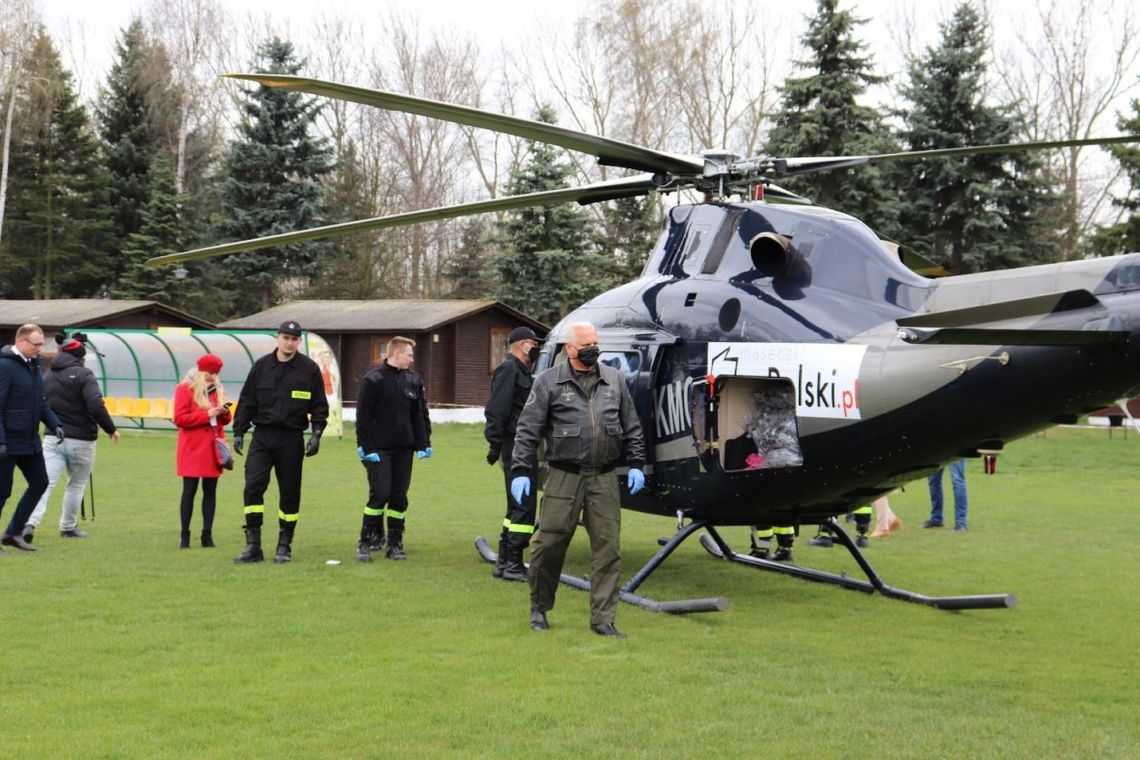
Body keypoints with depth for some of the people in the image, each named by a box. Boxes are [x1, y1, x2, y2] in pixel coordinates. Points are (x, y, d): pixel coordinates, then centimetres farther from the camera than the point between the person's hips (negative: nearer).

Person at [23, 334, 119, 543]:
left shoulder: (47, 377, 10)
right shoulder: (83, 375, -10)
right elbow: (96, 406, -19)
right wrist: (111, 429, -9)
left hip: (52, 439, 4)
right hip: (81, 440, -4)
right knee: (76, 485, 14)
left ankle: (31, 522, -22)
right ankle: (68, 527, 22)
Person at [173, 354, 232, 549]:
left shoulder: (217, 389, 14)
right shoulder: (185, 389, -4)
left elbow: (225, 421, 19)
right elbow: (179, 419, -11)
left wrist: (224, 413, -4)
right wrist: (207, 414, -16)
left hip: (212, 448, 5)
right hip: (192, 449, -5)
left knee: (210, 491, 4)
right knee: (189, 491, -2)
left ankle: (207, 534, 7)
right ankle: (185, 535, 3)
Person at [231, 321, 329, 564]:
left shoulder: (309, 369, 2)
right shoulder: (261, 366, 6)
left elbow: (319, 405, 5)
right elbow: (246, 402, 10)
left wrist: (316, 434, -5)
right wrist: (238, 432, 4)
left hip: (292, 439, -1)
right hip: (262, 436, 1)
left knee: (290, 492, 5)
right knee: (253, 486, -10)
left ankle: (284, 546, 16)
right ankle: (253, 545, -4)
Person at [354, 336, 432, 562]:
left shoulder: (414, 380, 8)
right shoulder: (373, 379, -7)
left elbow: (421, 415, 12)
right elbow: (363, 416, -8)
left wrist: (424, 444, 5)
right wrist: (366, 448, -12)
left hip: (404, 449, 5)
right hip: (379, 450, -5)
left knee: (399, 497, 6)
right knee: (380, 493, -10)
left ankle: (395, 544, 13)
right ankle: (367, 541, 2)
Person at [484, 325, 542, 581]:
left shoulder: (522, 372, 23)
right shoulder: (509, 370, -11)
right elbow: (497, 411, -19)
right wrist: (495, 443, -23)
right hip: (516, 447, -11)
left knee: (518, 507, 13)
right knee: (524, 506, -10)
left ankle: (505, 562, 18)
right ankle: (512, 564, -8)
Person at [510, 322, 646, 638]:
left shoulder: (614, 380, 11)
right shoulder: (549, 382, 0)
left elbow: (631, 426, 17)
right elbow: (527, 429, -1)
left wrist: (636, 464, 10)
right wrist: (520, 472, -7)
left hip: (604, 479, 3)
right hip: (564, 477, -3)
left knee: (608, 547, 1)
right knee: (550, 544, 0)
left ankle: (603, 619, 7)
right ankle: (539, 608, 20)